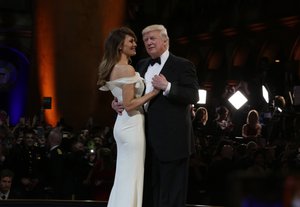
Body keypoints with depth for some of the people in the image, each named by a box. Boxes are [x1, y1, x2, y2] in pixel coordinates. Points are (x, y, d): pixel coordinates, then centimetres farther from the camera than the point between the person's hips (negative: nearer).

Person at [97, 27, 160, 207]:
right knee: (132, 179, -4)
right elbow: (129, 105, -19)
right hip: (132, 126, -10)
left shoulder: (113, 69, 14)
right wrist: (154, 92, -16)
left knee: (124, 178, 14)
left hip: (123, 124, 10)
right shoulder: (127, 69, -15)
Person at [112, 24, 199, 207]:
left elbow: (194, 96, -15)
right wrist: (118, 103, 5)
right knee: (149, 191, 14)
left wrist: (167, 87, -24)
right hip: (148, 138, 7)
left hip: (172, 139, -7)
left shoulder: (183, 66, -5)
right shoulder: (142, 65, 15)